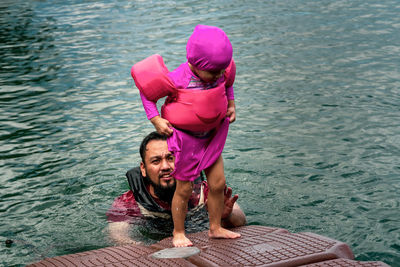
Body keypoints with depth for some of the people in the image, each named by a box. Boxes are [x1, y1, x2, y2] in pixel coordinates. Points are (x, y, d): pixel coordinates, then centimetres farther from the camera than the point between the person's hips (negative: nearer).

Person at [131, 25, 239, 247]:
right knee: (184, 189, 4)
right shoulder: (177, 80, -26)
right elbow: (147, 91, -12)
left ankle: (215, 228, 26)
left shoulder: (222, 71, -11)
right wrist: (156, 120, -16)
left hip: (212, 136, 5)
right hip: (185, 138, -5)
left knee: (218, 183, 8)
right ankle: (178, 233, 23)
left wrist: (231, 105, 5)